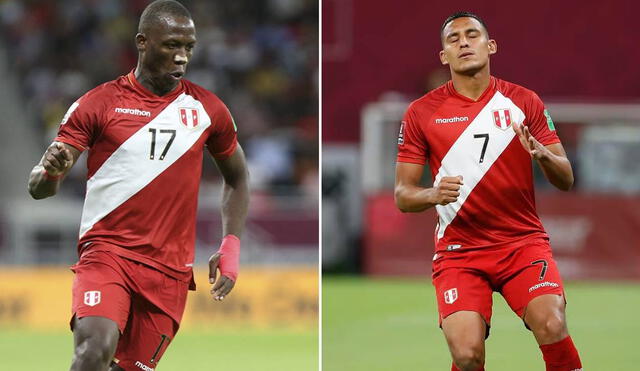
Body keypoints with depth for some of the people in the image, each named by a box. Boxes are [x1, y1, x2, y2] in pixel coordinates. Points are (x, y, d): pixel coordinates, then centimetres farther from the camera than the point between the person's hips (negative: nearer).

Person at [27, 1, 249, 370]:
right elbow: (39, 187, -2)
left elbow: (237, 176, 24)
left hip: (170, 270, 3)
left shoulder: (206, 109, 7)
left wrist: (231, 246, 10)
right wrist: (51, 171, -27)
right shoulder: (99, 104, -1)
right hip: (107, 252, -3)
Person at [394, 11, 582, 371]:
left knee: (552, 326, -26)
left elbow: (566, 179, 3)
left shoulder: (524, 101, 5)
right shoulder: (422, 113, 3)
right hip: (459, 251, 0)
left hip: (523, 241, 0)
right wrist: (433, 195, -19)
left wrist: (542, 155, -19)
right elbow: (403, 195, 4)